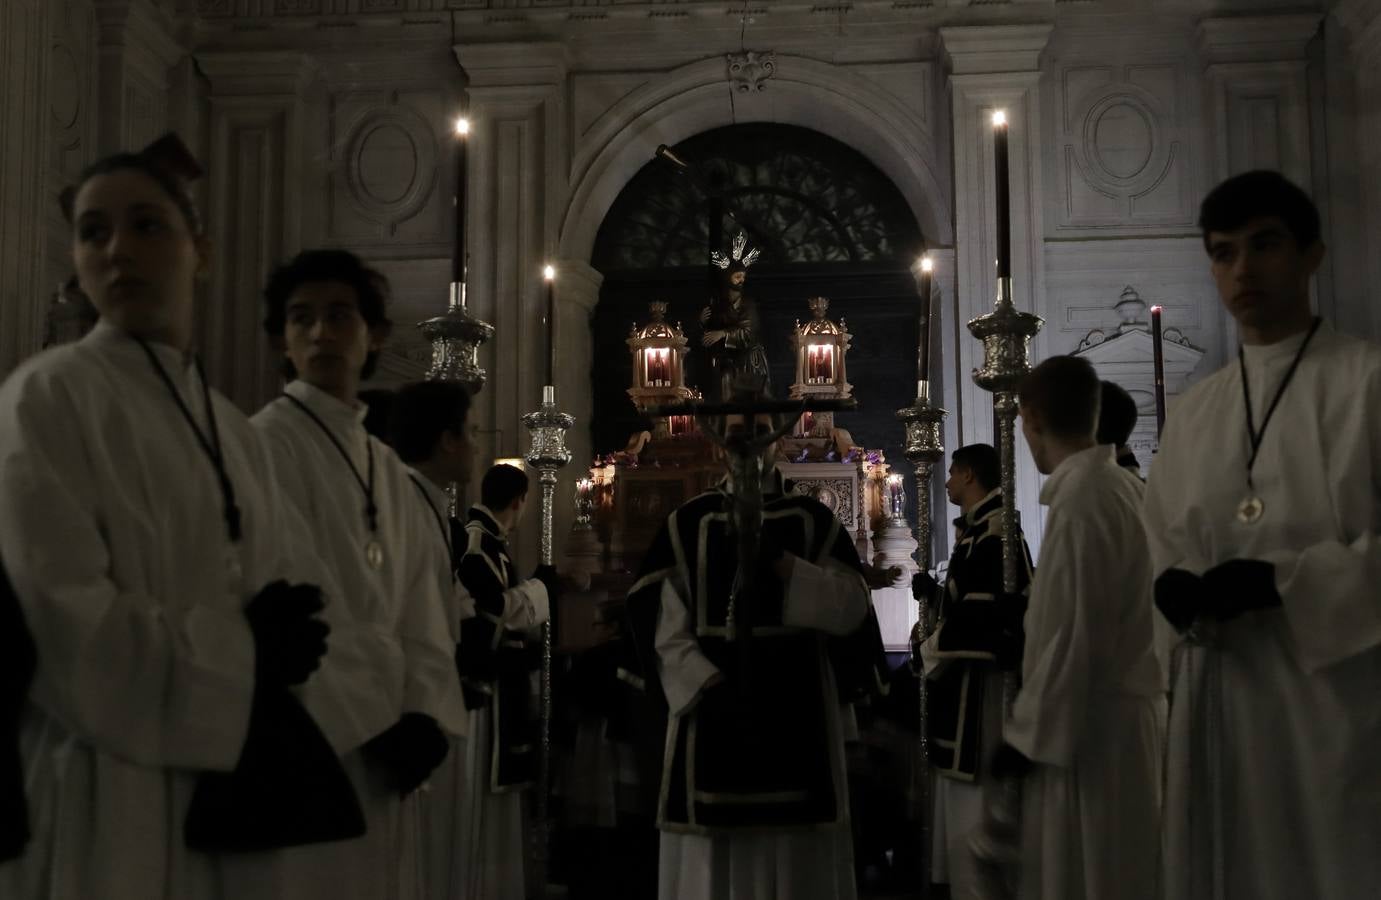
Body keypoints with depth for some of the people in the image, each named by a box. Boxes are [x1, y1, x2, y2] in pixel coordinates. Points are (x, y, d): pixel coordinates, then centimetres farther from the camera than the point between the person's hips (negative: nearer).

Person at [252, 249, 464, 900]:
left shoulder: (388, 468, 14)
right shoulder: (267, 444, -7)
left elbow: (419, 611, 10)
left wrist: (424, 714, -4)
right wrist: (371, 720, -14)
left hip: (385, 736, 6)